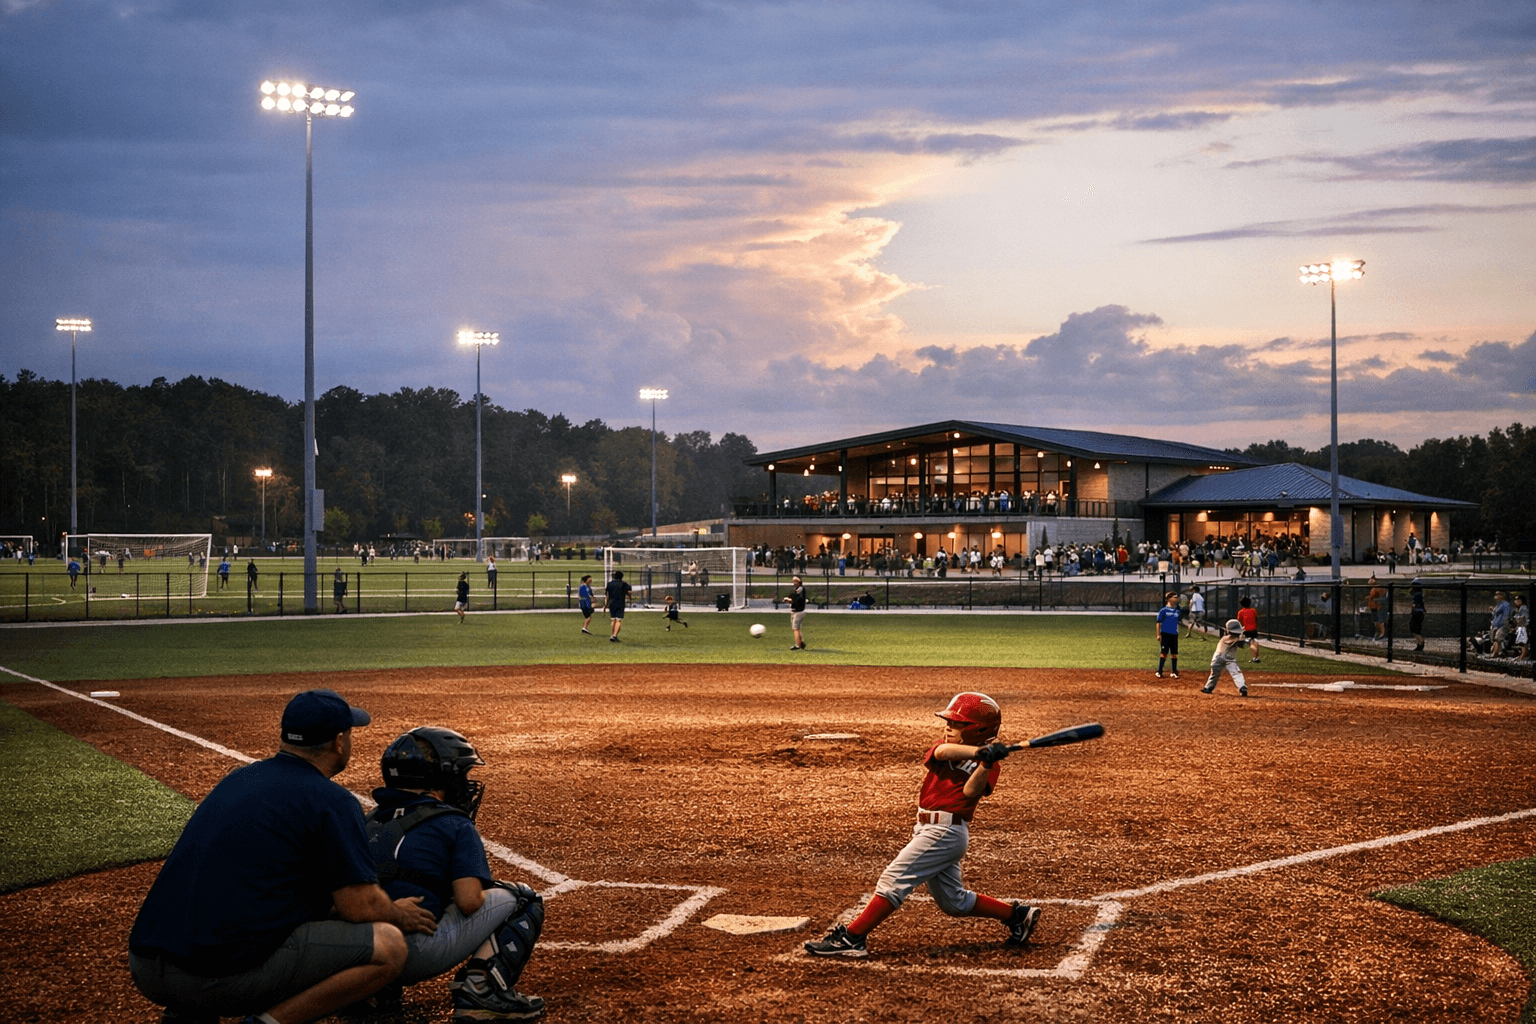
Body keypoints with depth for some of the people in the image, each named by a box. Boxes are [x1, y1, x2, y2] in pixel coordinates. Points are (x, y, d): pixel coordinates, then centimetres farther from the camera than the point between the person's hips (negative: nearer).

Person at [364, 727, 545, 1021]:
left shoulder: (370, 822, 18)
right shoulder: (455, 825, -1)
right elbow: (469, 902, -11)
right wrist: (485, 893, 12)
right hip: (418, 955, -6)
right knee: (523, 900, 10)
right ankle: (482, 991, -8)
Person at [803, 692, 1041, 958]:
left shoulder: (987, 764, -6)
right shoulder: (944, 747, 9)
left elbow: (970, 791, -22)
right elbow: (942, 751, -16)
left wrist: (987, 762, -35)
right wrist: (980, 751, -30)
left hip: (946, 832, -8)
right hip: (927, 829, 8)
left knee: (893, 880, -13)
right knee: (954, 902, 17)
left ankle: (851, 937, -13)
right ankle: (1016, 915, 30)